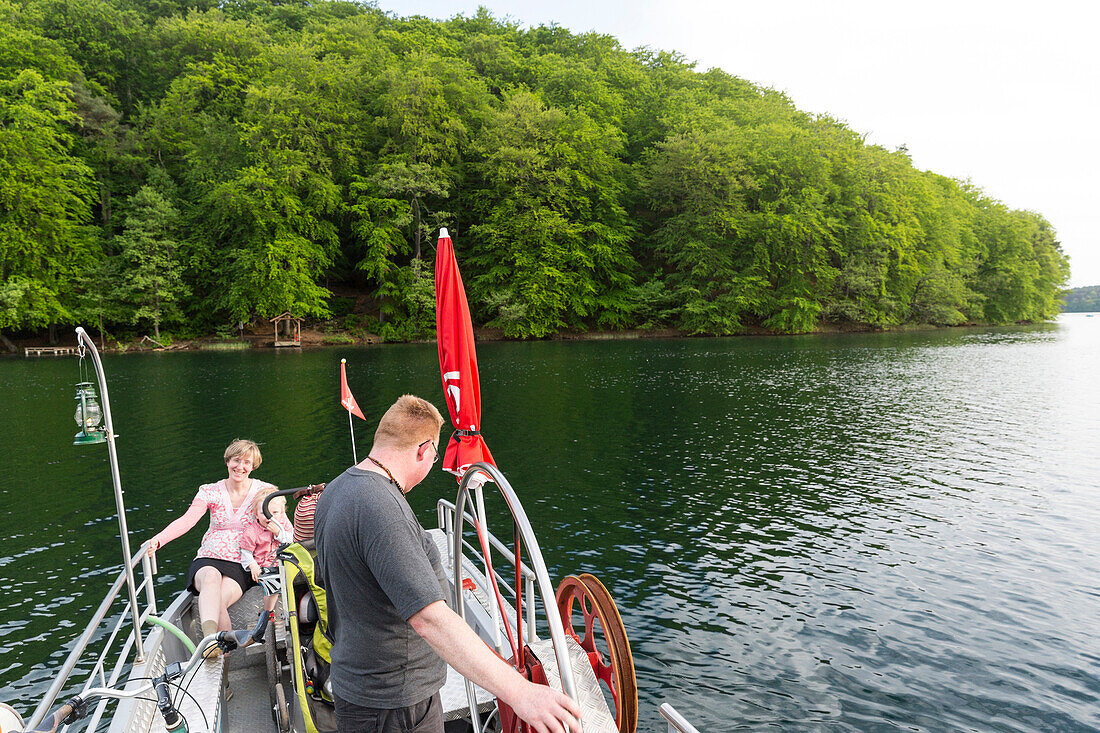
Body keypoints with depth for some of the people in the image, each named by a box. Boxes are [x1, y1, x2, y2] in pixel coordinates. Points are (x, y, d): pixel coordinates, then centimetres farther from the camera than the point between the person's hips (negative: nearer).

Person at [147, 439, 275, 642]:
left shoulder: (264, 492, 4)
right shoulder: (210, 492, 6)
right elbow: (186, 521, -9)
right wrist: (157, 541, -26)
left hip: (241, 566, -1)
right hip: (208, 559, 1)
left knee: (218, 601, -31)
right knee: (211, 576, -37)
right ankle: (210, 638, -54)